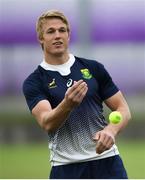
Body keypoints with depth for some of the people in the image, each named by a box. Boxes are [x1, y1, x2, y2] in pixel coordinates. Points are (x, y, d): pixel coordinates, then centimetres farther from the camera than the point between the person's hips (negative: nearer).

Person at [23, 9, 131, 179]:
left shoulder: (94, 68, 8)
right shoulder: (34, 82, 0)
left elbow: (123, 109, 8)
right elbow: (47, 124, -17)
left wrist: (111, 130, -14)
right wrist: (67, 104, -37)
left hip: (106, 160, 2)